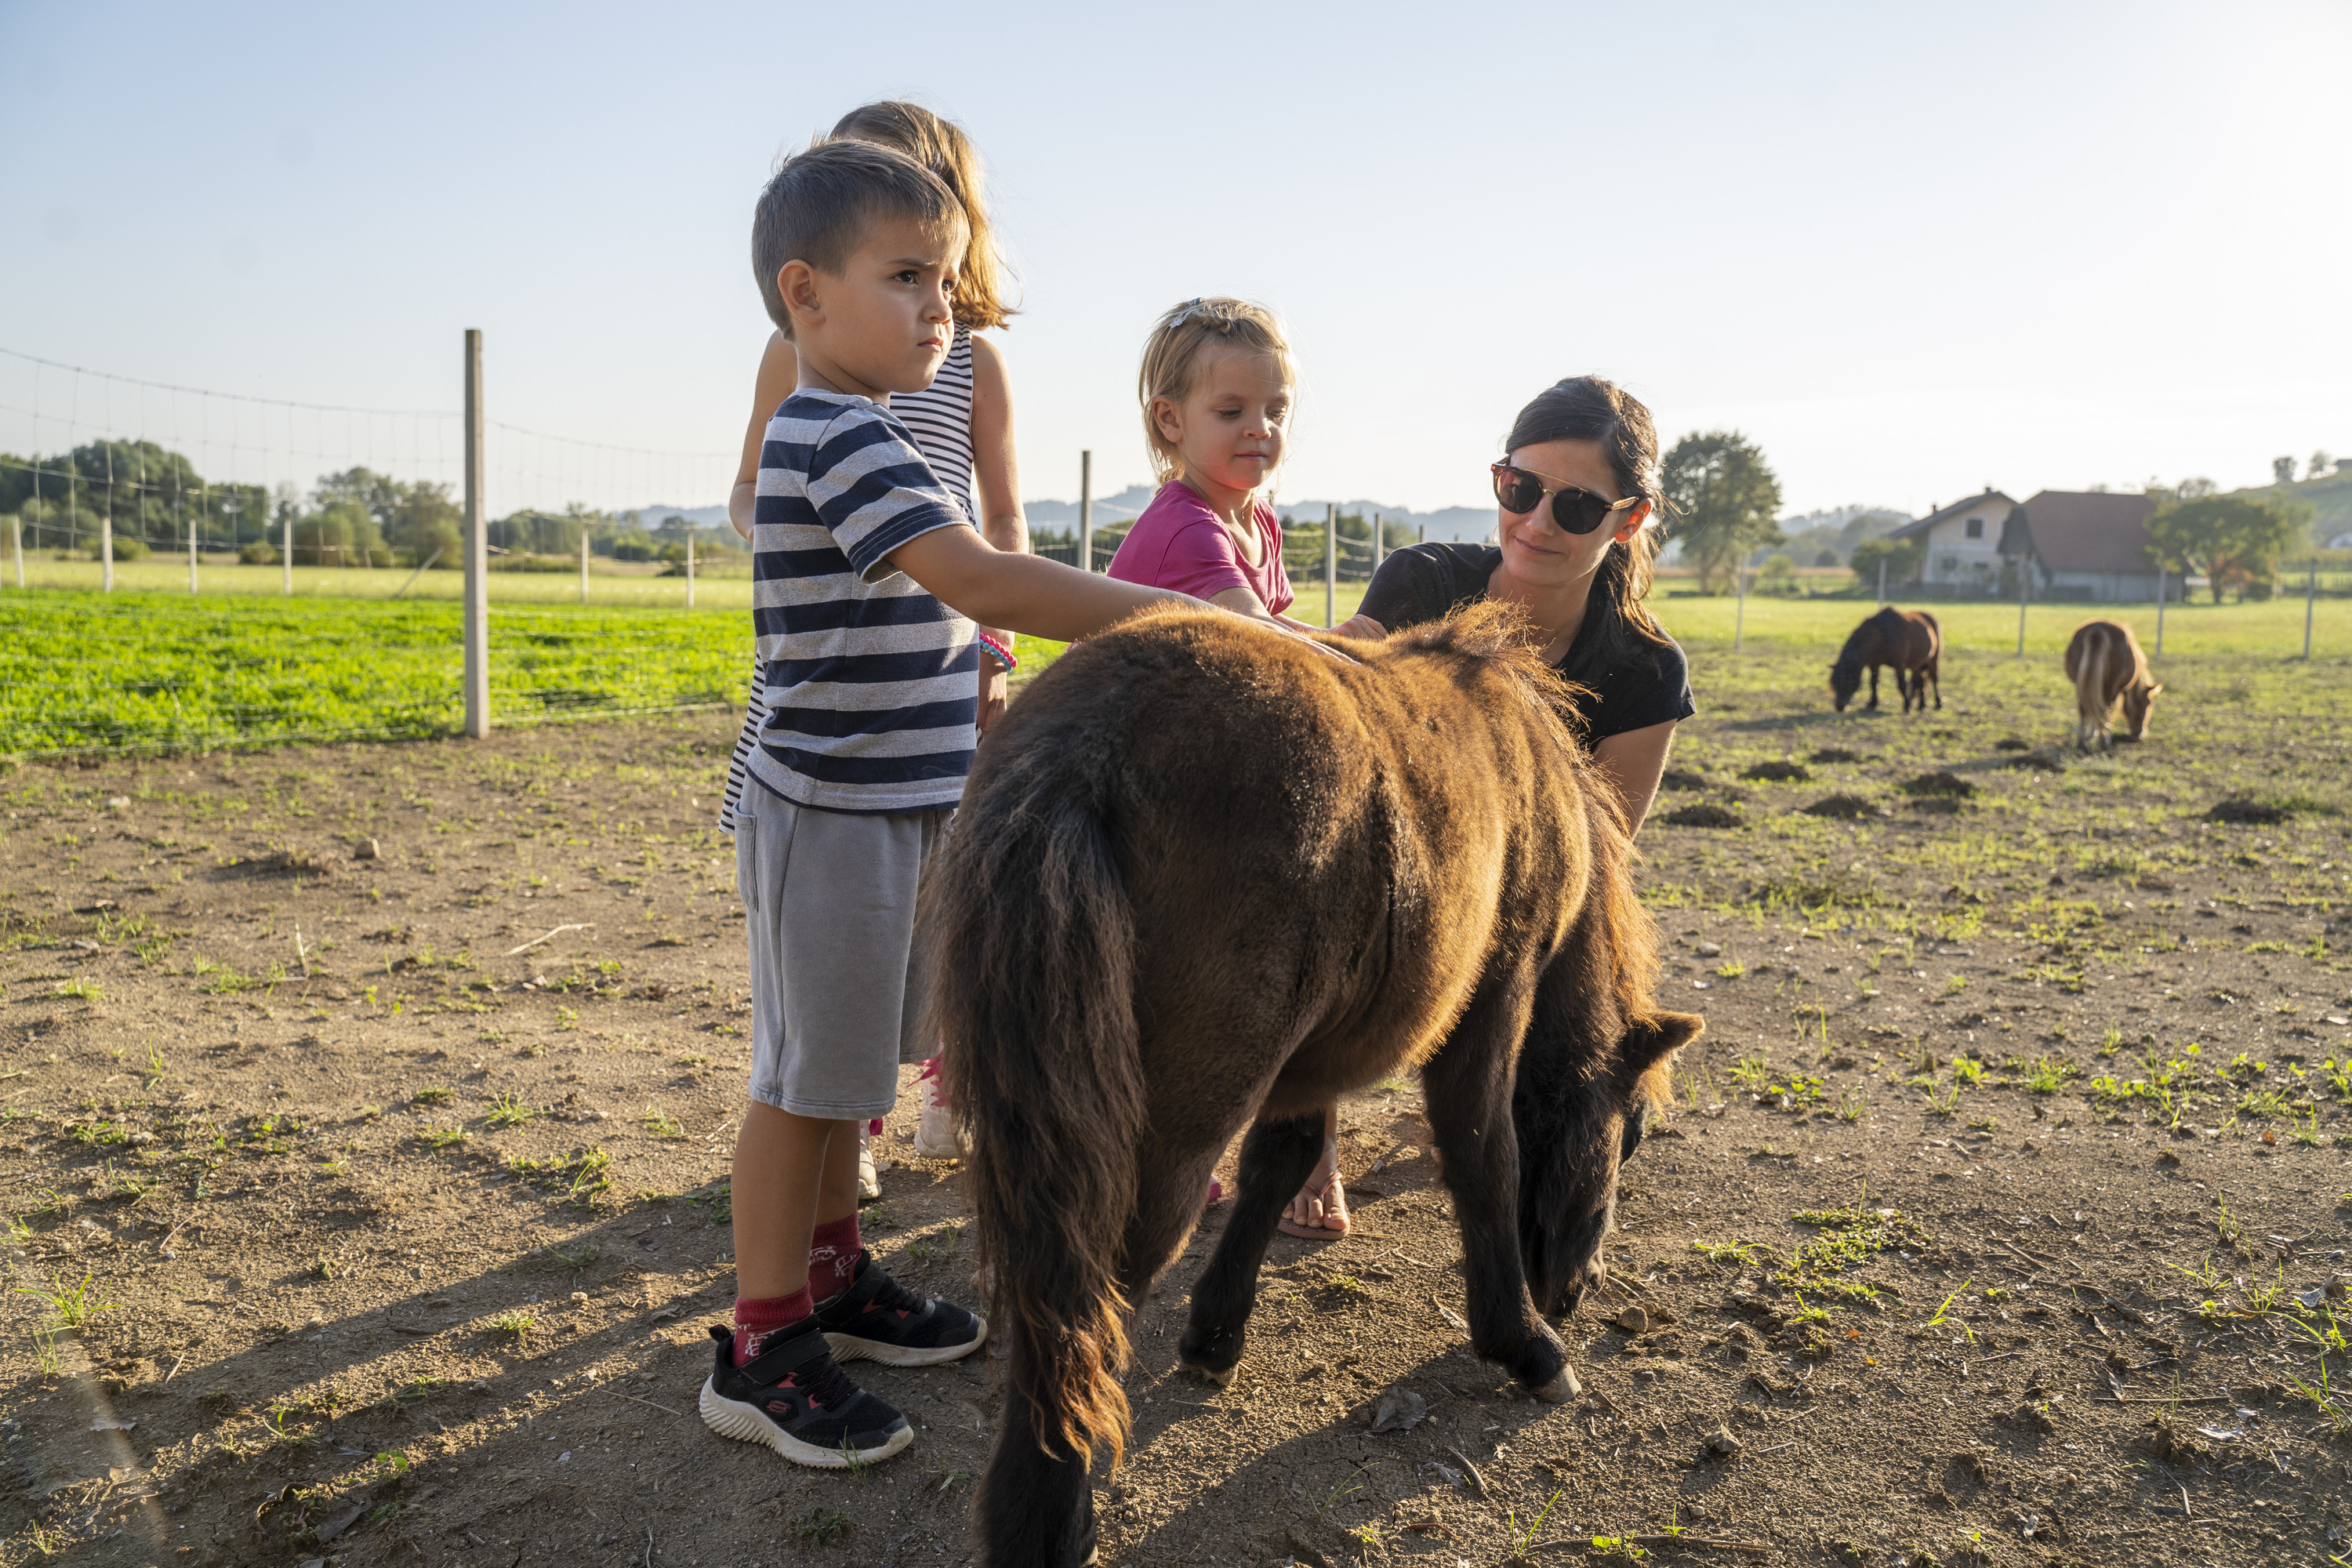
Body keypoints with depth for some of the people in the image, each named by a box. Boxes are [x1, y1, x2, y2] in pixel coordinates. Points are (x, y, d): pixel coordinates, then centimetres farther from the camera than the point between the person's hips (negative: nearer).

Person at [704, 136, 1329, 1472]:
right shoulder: (837, 438, -20)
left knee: (850, 1061, 19)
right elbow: (981, 579, -33)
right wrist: (1185, 618, -36)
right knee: (808, 1075, 0)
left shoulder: (858, 438, 14)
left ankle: (834, 1274, 35)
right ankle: (762, 1350, 13)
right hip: (833, 811, -10)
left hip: (894, 804, 10)